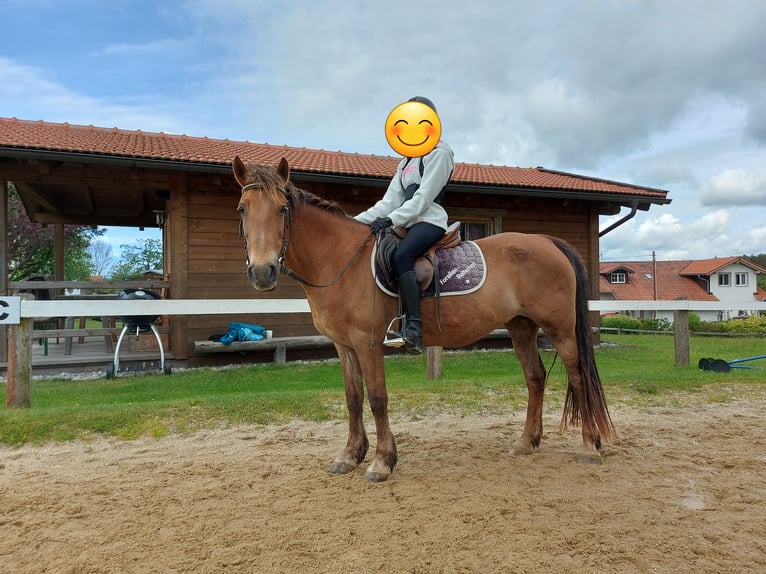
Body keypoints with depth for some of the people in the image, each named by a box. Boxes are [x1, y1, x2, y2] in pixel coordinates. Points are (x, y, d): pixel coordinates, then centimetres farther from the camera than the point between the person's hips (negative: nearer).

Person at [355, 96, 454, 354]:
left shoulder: (439, 152, 1)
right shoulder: (407, 162, 25)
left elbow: (423, 197, -12)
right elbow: (390, 200, 13)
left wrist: (391, 219, -22)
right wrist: (360, 220, 0)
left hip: (429, 220, -9)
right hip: (409, 224, 9)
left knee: (401, 256, -35)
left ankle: (413, 328, -38)